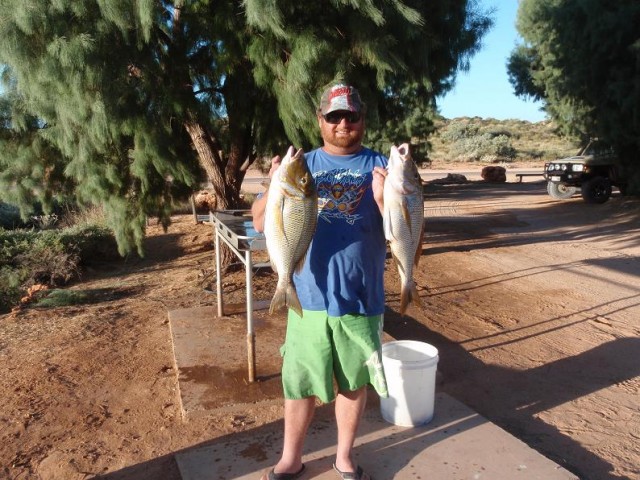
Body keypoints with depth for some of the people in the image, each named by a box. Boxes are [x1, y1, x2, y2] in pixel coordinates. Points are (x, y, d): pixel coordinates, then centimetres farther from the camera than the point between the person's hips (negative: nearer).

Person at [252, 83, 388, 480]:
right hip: (309, 298, 1)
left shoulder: (379, 167, 0)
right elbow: (261, 223, 1)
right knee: (299, 384, 11)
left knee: (354, 383, 15)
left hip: (361, 300, 0)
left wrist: (383, 198, -24)